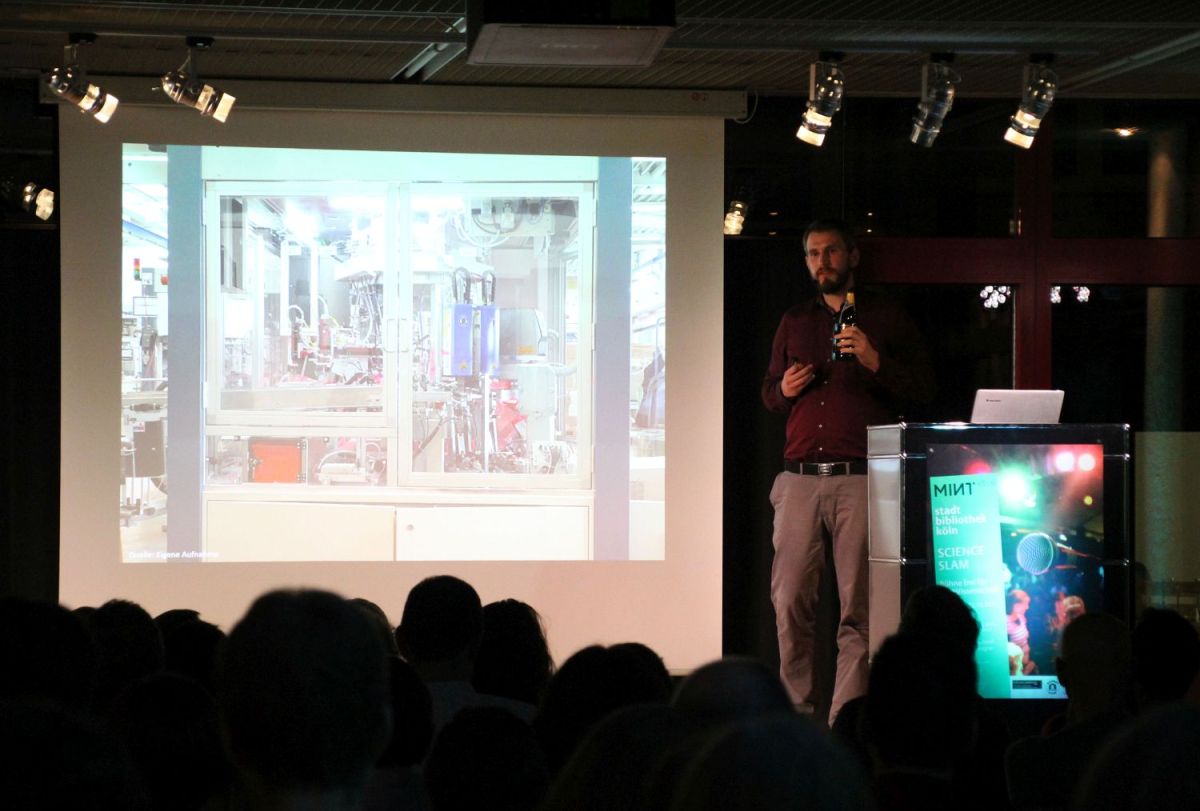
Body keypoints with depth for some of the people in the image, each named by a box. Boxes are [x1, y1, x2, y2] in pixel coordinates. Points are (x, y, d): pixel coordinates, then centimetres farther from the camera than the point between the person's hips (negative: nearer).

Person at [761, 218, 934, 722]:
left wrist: (875, 363, -11)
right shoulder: (794, 322, 21)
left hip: (860, 478, -3)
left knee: (857, 606, -7)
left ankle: (845, 721, -7)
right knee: (789, 599, -3)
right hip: (800, 478, 3)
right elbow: (769, 392, 27)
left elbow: (924, 390, 4)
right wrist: (785, 390, 4)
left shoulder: (888, 320, 10)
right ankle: (796, 711, 5)